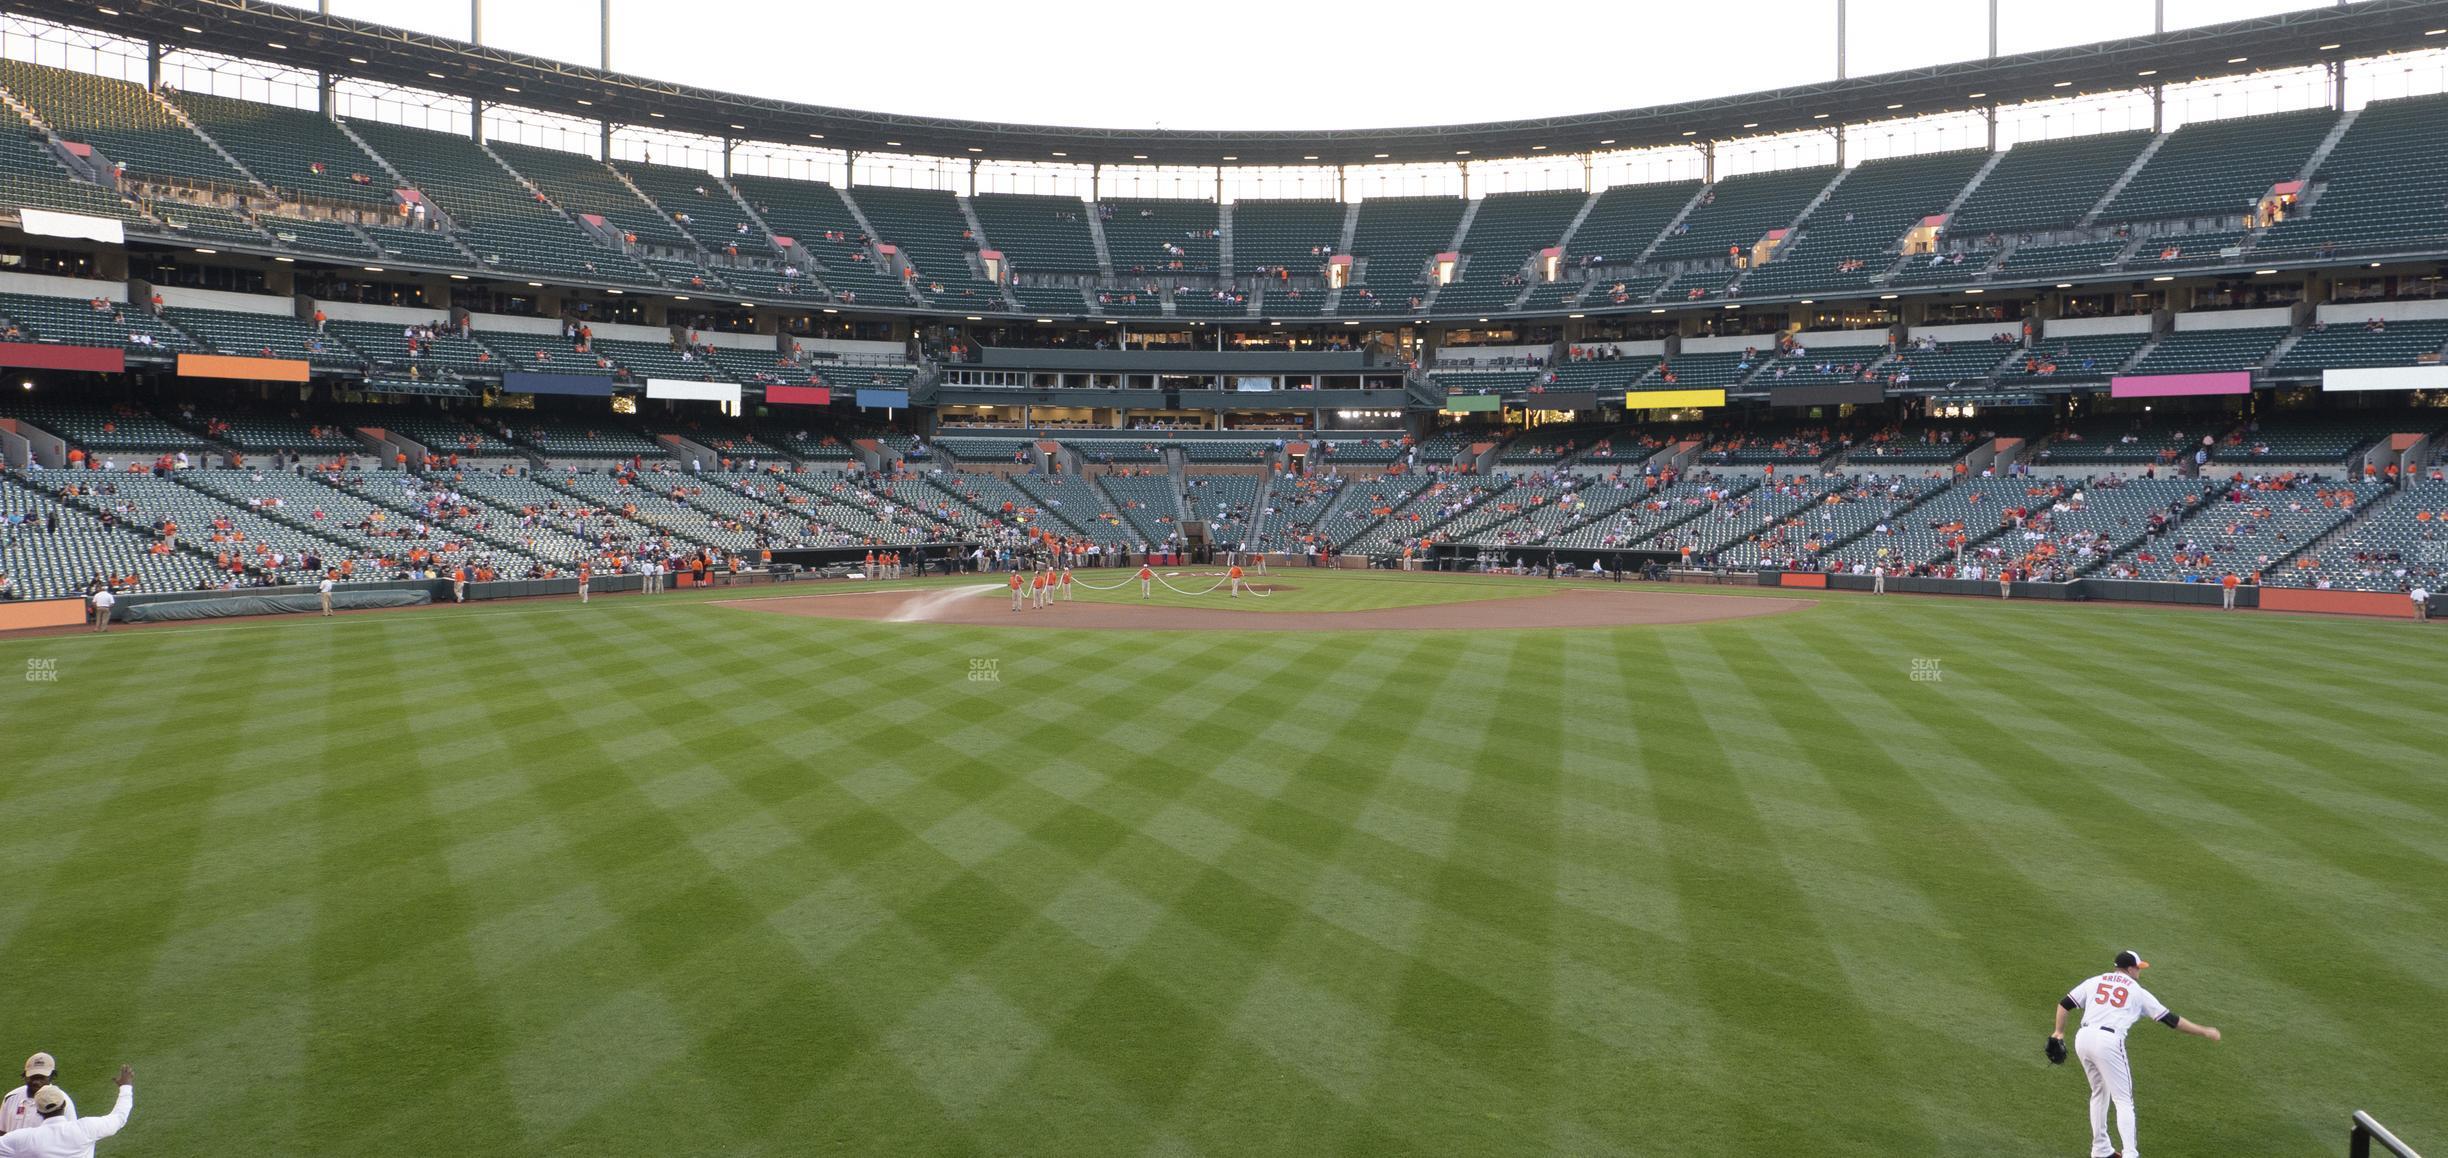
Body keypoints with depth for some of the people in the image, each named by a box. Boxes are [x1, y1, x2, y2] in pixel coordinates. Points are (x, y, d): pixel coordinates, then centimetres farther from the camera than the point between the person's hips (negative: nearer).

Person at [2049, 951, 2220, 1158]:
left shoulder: (2094, 982, 18)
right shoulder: (2137, 991, 11)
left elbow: (2064, 1003, 12)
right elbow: (2170, 1019, 13)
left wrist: (2059, 1032, 20)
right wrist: (2204, 1032, 23)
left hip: (2083, 1038, 4)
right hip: (2108, 1042, -4)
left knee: (2100, 1093, 22)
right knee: (2123, 1100, 4)